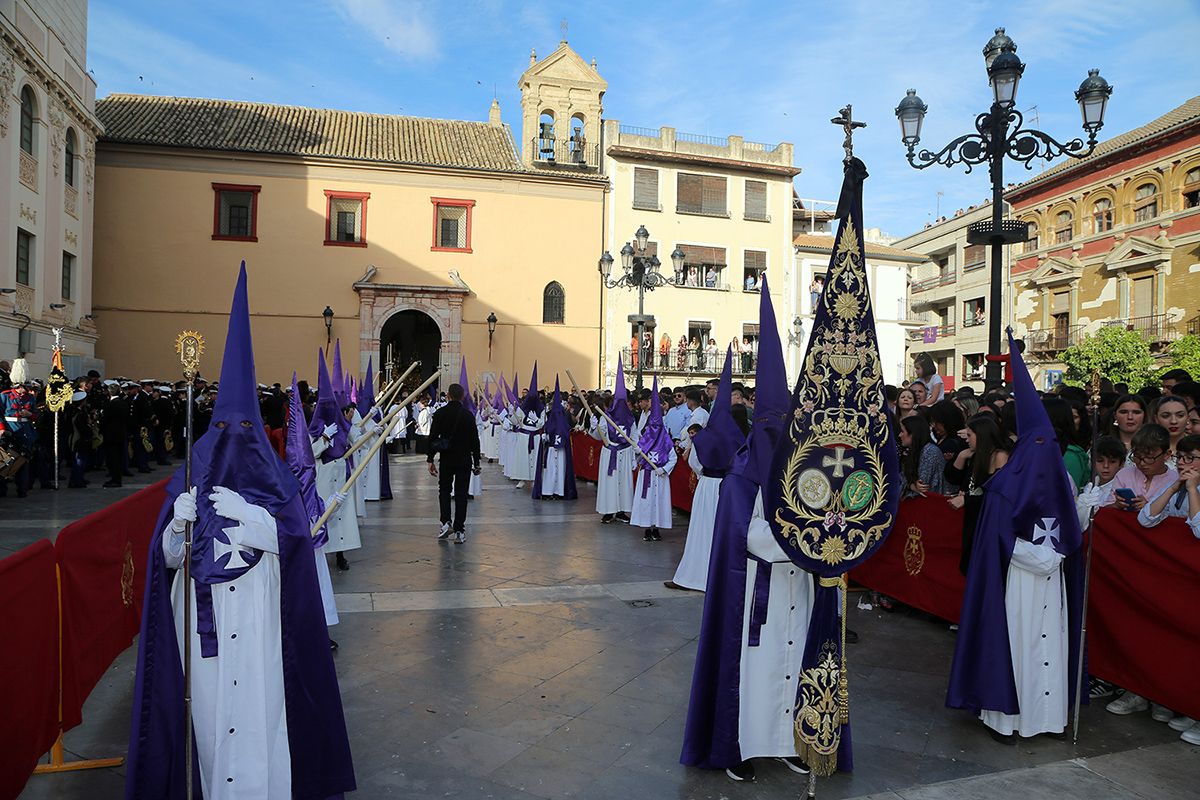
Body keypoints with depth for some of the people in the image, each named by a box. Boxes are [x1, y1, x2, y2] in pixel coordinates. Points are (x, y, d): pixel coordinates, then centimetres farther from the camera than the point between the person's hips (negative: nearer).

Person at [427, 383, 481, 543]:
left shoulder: (440, 414, -4)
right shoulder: (468, 415, -3)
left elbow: (432, 438, -5)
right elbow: (475, 440, -1)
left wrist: (430, 460, 1)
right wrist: (476, 462, 6)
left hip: (447, 459, 0)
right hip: (464, 460, 0)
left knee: (444, 489, 18)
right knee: (461, 493, 5)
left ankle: (446, 522, 1)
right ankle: (459, 531, 5)